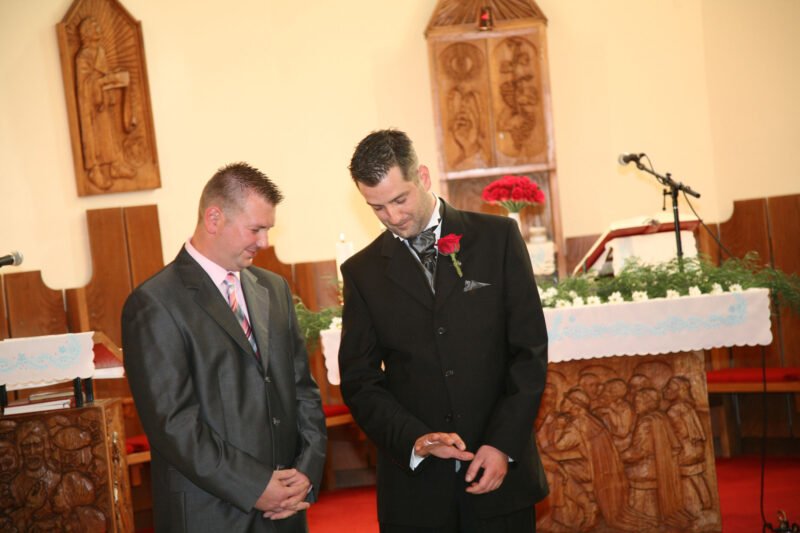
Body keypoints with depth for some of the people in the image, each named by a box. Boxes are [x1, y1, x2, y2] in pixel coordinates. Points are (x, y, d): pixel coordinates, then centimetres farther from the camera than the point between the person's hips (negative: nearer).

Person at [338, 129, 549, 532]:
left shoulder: (497, 237, 1)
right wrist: (414, 439, -12)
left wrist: (504, 444, -9)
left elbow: (530, 349, -1)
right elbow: (359, 381, 3)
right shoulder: (362, 271, 5)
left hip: (501, 470, 0)